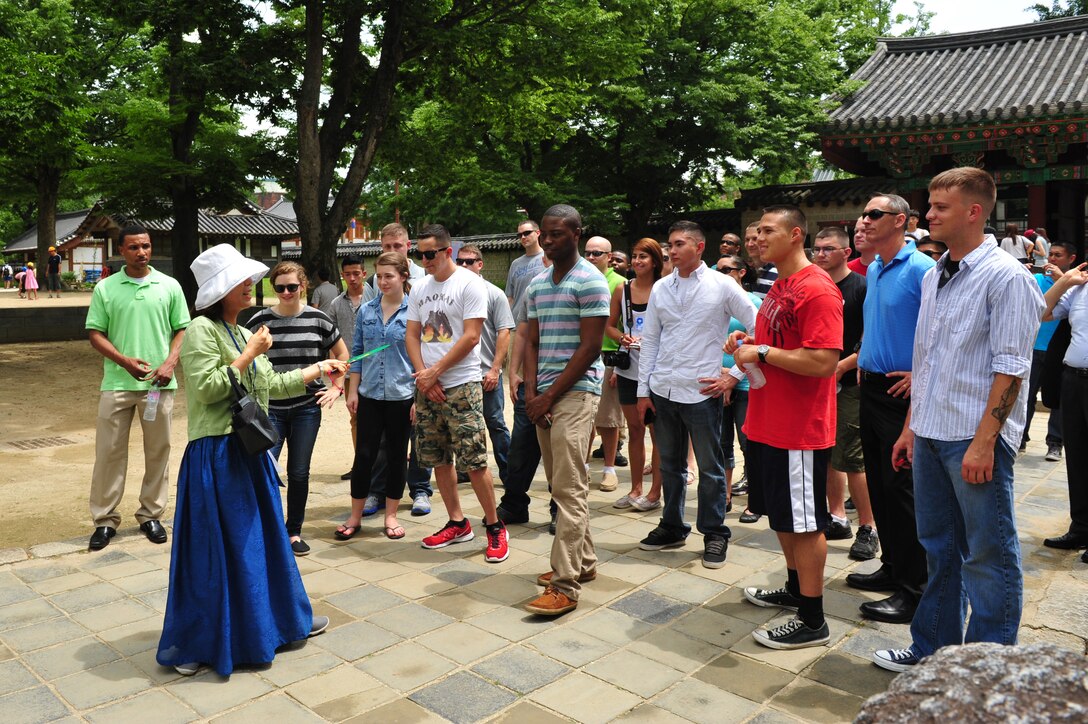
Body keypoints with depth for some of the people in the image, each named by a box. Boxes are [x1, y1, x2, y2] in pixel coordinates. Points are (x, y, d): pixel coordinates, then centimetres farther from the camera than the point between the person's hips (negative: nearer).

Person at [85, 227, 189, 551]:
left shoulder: (169, 286, 4)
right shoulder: (105, 288, 3)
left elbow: (182, 329, 7)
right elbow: (95, 333, 2)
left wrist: (170, 362, -9)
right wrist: (124, 360, -13)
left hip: (159, 384, 1)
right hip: (117, 382, 0)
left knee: (158, 451, 8)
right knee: (109, 451, 3)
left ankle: (151, 514, 22)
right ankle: (105, 519, 15)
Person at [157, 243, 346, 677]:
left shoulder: (242, 333, 14)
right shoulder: (201, 329, -11)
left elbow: (271, 385, 20)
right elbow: (205, 388, -20)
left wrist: (317, 370, 21)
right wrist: (249, 355, -16)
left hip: (250, 451, 9)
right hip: (215, 454, -9)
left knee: (264, 537, 18)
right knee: (215, 547, -1)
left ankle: (284, 618, 32)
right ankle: (193, 644, 15)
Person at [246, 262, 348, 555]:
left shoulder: (318, 319, 0)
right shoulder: (260, 320, -3)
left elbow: (341, 353, 14)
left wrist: (336, 385, 7)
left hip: (307, 408, 1)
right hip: (270, 408, -1)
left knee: (299, 473, 8)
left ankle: (294, 532, 24)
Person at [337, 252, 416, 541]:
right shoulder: (366, 311, 5)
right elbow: (357, 352, 10)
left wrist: (420, 397, -8)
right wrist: (352, 391, 5)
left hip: (402, 395, -2)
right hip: (370, 395, 2)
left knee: (397, 455, 9)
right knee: (364, 454, 4)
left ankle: (391, 516, 23)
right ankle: (355, 517, 17)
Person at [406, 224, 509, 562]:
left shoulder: (469, 283, -7)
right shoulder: (420, 287, 12)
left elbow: (470, 336, -14)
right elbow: (412, 334, 10)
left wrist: (434, 372, -13)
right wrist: (422, 376, -5)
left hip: (461, 385, -7)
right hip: (426, 386, 7)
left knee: (473, 461, -8)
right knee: (438, 458, 11)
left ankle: (494, 526, 7)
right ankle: (457, 523, 24)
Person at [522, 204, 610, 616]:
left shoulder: (590, 281, -7)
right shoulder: (537, 285, 16)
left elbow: (590, 347, -12)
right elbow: (533, 343, 14)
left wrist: (550, 395, -13)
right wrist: (531, 393, 0)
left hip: (575, 392, -8)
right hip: (544, 396, 8)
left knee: (569, 487, -9)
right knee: (560, 484, 13)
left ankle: (565, 585, -6)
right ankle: (584, 562, 26)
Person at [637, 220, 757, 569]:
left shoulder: (721, 286, -5)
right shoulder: (661, 288, 7)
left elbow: (759, 329, -3)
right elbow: (650, 340, 10)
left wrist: (735, 374, -7)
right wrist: (644, 390, 7)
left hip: (702, 392, -4)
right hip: (663, 390, 4)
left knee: (710, 468, 6)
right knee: (670, 465, 16)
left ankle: (715, 533, 22)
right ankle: (672, 527, 31)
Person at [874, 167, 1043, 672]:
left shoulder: (1005, 276, -10)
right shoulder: (934, 276, 13)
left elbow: (1010, 368, -15)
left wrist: (983, 441, -19)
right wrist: (911, 427, 15)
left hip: (975, 440, -7)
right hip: (931, 436, 8)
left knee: (989, 556, 5)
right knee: (939, 549, 17)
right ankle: (933, 649, 31)